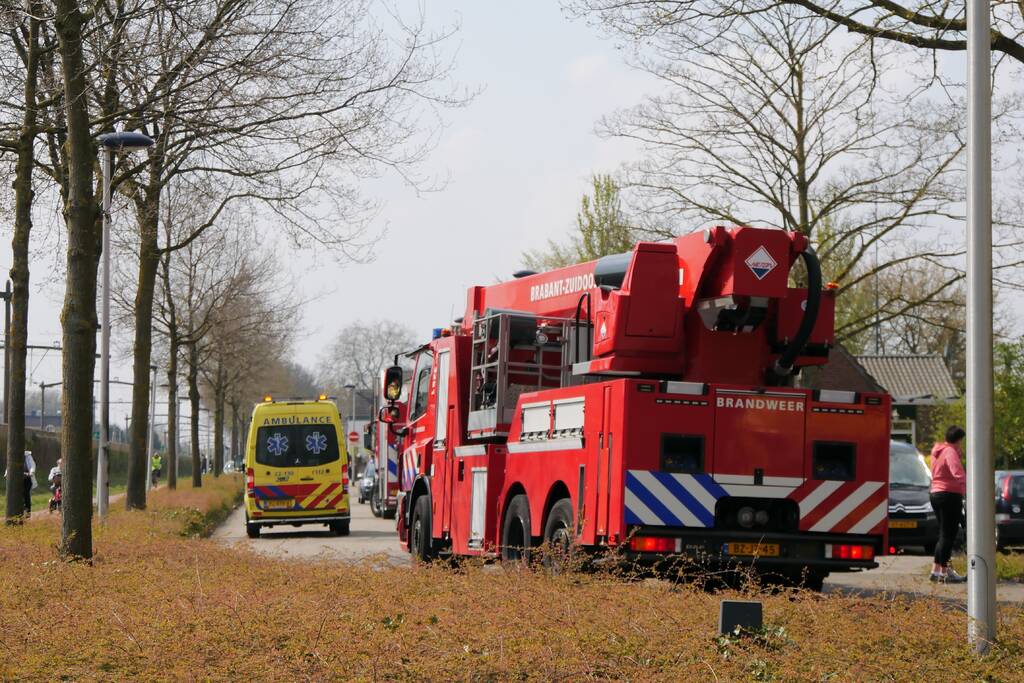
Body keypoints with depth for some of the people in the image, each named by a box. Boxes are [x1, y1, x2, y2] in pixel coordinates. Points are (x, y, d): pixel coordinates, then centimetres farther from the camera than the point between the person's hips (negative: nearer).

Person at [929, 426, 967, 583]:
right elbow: (958, 473, -29)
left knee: (944, 534, 17)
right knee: (948, 535, -5)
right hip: (950, 495, -9)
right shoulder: (950, 452, -14)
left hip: (936, 494, 9)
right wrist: (968, 489, -36)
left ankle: (936, 570, 17)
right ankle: (944, 572, -5)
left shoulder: (937, 451, 16)